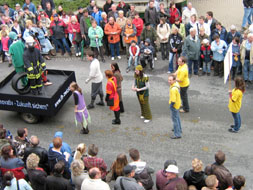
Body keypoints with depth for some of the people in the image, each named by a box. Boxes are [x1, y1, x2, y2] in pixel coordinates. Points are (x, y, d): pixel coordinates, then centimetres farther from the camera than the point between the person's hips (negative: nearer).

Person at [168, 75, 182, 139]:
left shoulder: (173, 89, -35)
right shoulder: (176, 83, -6)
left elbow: (173, 100, -34)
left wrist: (171, 105, -15)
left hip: (174, 105, -10)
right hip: (178, 103, 10)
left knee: (175, 119, 3)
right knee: (177, 117, 27)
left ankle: (177, 134, 13)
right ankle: (179, 129, 46)